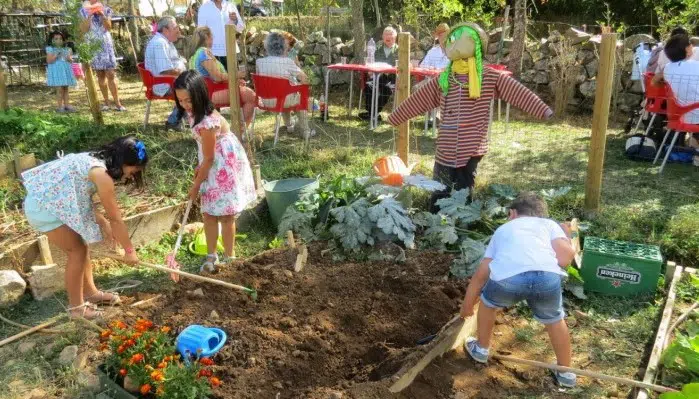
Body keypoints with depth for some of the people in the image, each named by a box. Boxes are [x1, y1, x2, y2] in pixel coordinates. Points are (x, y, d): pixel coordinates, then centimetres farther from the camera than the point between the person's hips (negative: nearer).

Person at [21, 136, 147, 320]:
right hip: (44, 207, -10)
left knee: (81, 245, 16)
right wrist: (129, 251, -7)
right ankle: (76, 306, 12)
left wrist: (103, 223, 5)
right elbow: (116, 219, -17)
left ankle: (90, 293, 31)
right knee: (77, 250, -1)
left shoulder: (96, 161, 5)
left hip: (46, 200, 10)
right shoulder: (102, 174, -24)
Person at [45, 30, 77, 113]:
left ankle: (66, 105, 15)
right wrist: (56, 55, -16)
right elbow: (49, 61, -11)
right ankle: (59, 106, -2)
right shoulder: (50, 49, -2)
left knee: (66, 88, 9)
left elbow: (71, 60, 13)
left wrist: (69, 58, -9)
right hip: (56, 71, -5)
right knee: (60, 89, -8)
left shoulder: (66, 49, 12)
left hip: (66, 70, 5)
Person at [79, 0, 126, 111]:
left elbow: (109, 27, -4)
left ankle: (117, 103, -9)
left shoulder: (106, 10, 6)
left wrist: (102, 14, -16)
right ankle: (106, 102, 10)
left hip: (106, 44, -1)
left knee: (111, 74, -8)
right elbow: (83, 29, -4)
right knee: (100, 75, 4)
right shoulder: (84, 11, 5)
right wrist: (90, 15, -12)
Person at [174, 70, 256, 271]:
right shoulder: (195, 112, -4)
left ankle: (229, 258, 20)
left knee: (225, 215, 4)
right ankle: (211, 255, 27)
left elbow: (209, 159, -22)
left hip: (225, 167, -8)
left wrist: (195, 185, -11)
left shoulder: (208, 122, -31)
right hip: (212, 166, 8)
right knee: (208, 213, 13)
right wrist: (199, 167, 3)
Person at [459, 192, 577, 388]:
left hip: (506, 278, 0)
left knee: (487, 303, 33)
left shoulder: (503, 229, 35)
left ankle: (481, 350, 49)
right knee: (554, 320, 31)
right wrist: (566, 237, 35)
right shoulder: (549, 223, 30)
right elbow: (565, 257, 12)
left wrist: (467, 306, 46)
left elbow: (480, 275, 34)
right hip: (547, 277, 0)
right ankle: (565, 372, 43)